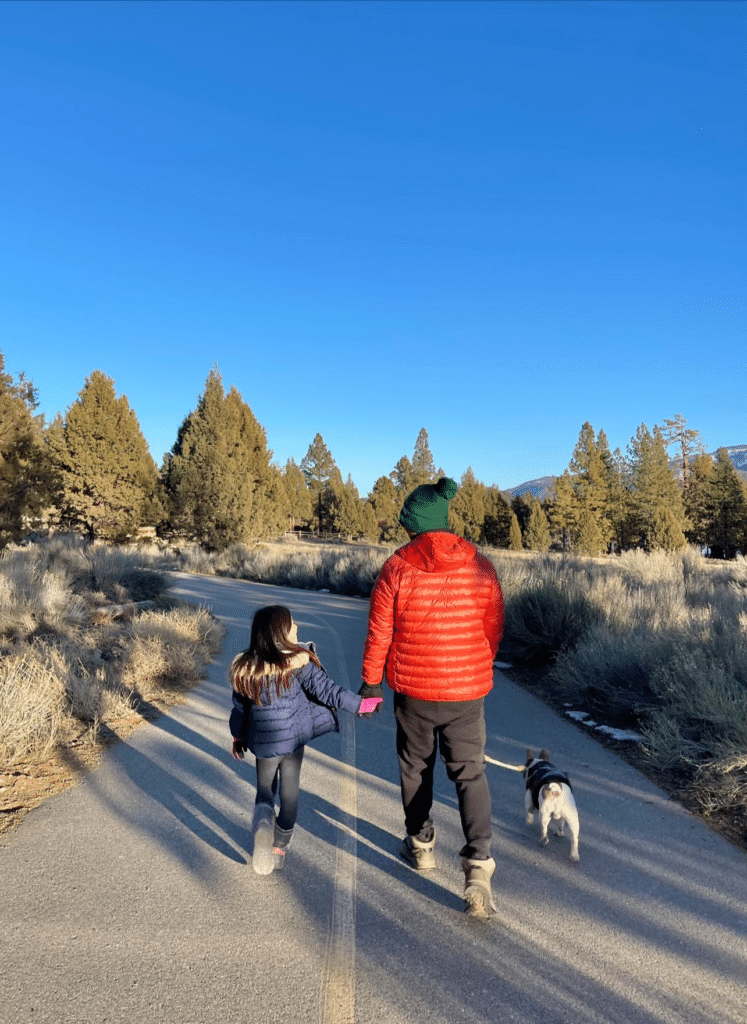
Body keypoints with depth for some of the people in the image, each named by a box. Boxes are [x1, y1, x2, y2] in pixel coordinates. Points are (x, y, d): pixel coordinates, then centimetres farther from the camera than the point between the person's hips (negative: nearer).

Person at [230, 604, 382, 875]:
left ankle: (262, 821, -8)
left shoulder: (245, 667, -7)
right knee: (289, 793, 16)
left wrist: (238, 736, 19)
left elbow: (239, 707, 3)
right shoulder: (298, 663, -18)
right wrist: (360, 704, -4)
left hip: (263, 743, 2)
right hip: (293, 740, -2)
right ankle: (279, 849, 26)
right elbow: (326, 690, -14)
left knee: (264, 788, 20)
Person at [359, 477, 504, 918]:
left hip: (413, 688, -1)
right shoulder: (480, 566, -6)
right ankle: (478, 866, 2)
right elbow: (494, 631, 3)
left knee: (416, 767, 21)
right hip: (467, 690, 1)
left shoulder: (397, 567, -13)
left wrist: (371, 681, 7)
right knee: (471, 774, 12)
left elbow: (379, 632, -7)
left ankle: (421, 845, 39)